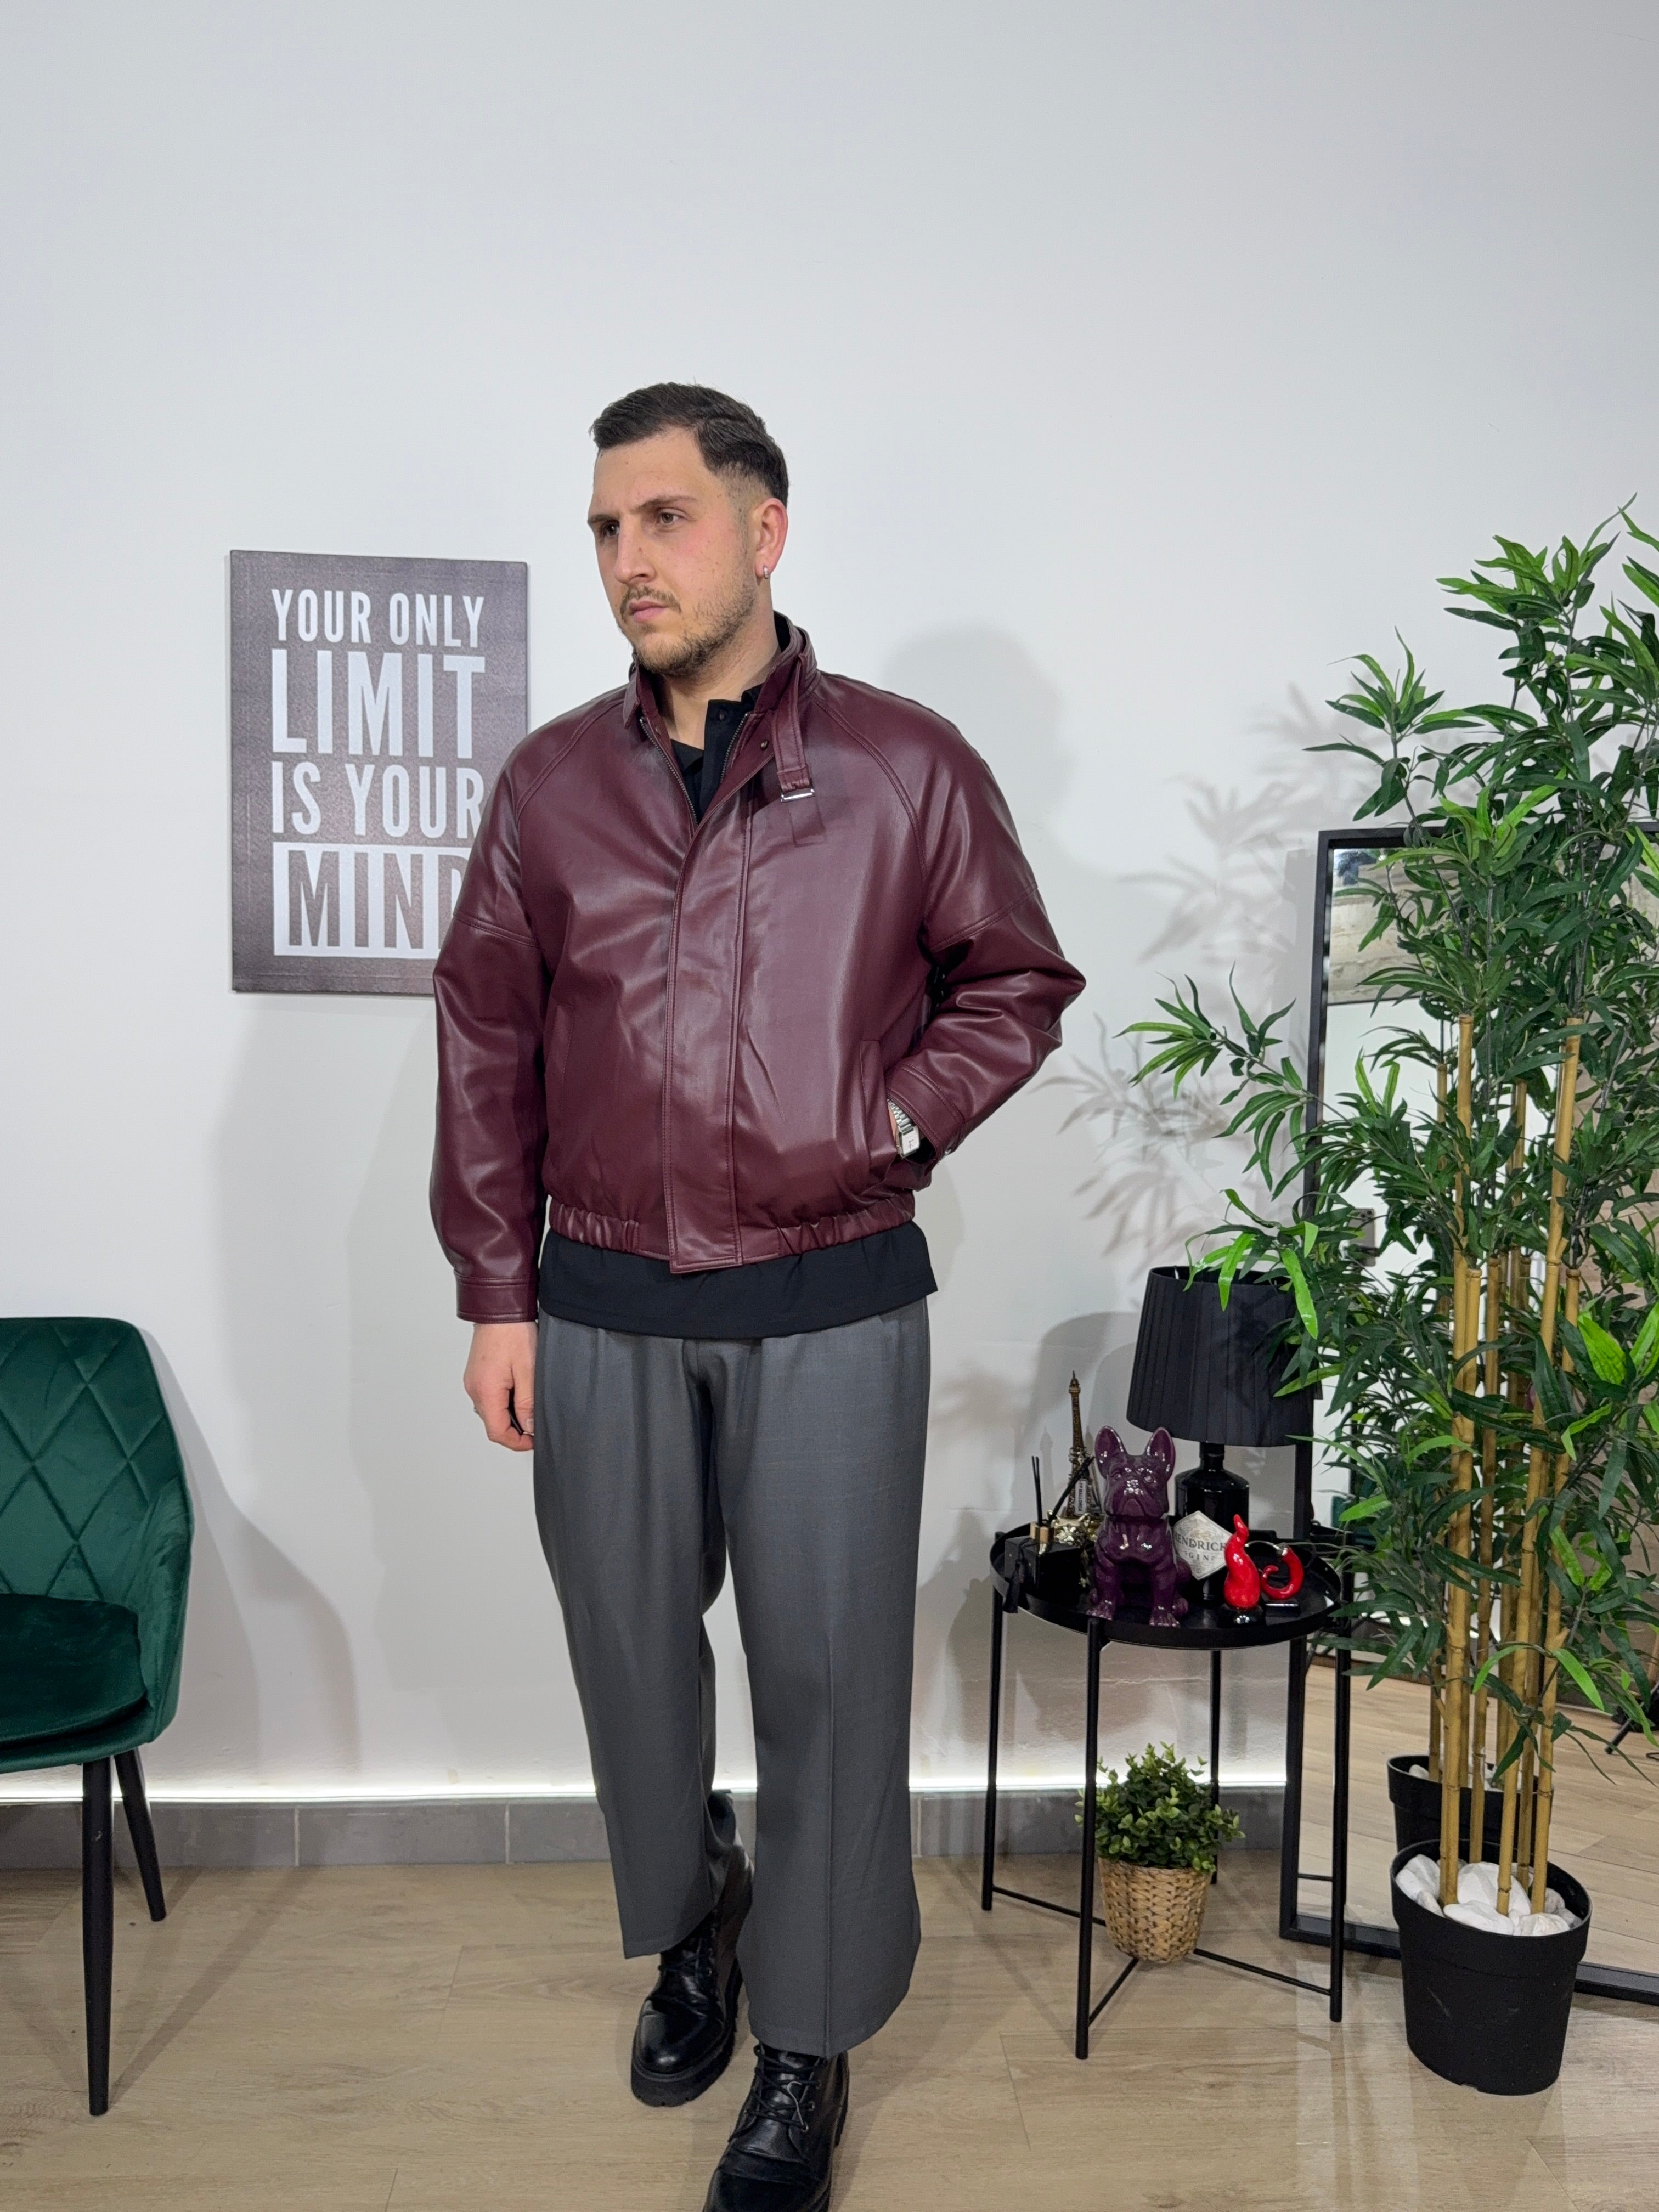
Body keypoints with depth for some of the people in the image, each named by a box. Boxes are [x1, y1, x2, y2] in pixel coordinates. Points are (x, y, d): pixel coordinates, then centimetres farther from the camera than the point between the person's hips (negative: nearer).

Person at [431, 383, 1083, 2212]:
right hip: (599, 1308, 3)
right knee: (631, 1652, 16)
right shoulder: (550, 784, 4)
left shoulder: (907, 770, -3)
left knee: (828, 1675, 5)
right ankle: (687, 1930, 44)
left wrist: (900, 1116, -9)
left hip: (831, 1308, -2)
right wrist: (497, 1299, 2)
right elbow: (485, 1046, 5)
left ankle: (807, 2050, 26)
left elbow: (1017, 983, 7)